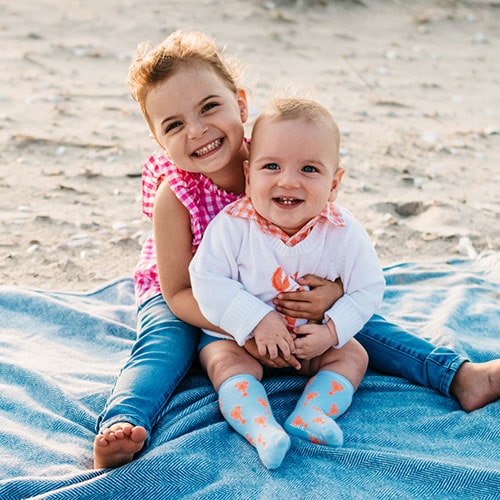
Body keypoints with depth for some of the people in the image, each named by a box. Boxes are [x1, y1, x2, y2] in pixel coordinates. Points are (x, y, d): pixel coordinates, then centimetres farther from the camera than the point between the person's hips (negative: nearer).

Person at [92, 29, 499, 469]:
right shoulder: (173, 197, -27)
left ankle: (459, 375, -9)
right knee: (163, 346, -32)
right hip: (187, 305, -2)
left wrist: (337, 292, -38)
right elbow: (179, 292, -23)